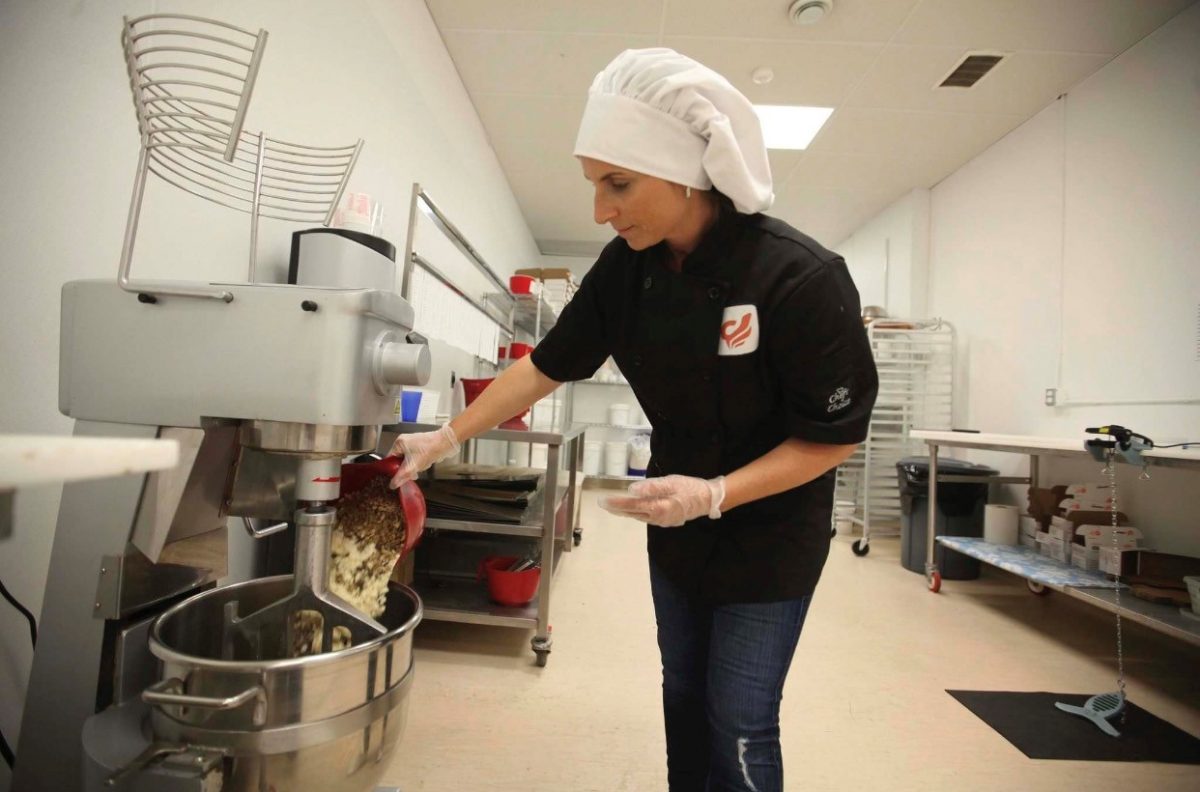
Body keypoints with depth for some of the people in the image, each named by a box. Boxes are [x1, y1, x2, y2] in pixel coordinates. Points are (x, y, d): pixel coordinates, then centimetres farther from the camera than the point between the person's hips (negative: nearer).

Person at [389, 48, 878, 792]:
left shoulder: (801, 278, -27)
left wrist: (716, 494, -28)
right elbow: (548, 365, -1)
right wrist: (446, 439, -2)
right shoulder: (627, 268, -10)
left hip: (771, 533, -4)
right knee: (684, 692, 20)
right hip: (676, 526, 5)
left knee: (740, 724, 6)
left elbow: (834, 435, -18)